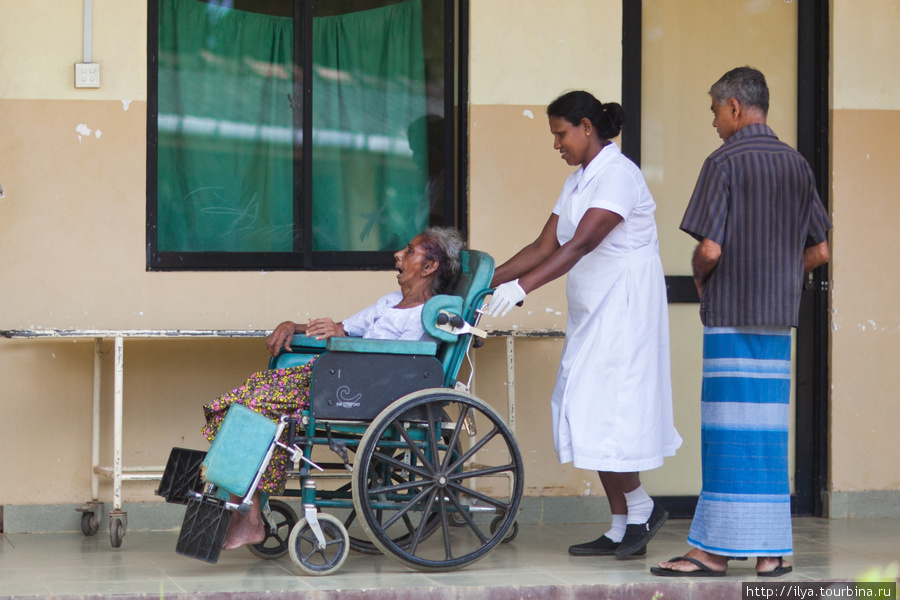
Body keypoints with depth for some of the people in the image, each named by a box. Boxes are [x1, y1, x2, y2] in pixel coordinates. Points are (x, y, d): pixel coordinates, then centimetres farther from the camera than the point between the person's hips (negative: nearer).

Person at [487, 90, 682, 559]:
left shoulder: (618, 176, -15)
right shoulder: (579, 181, 14)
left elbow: (582, 243, -27)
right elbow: (546, 245, 12)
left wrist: (524, 285, -35)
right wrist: (488, 280, 3)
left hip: (624, 308, -9)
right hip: (592, 311, 9)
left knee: (601, 411, -11)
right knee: (593, 414, 6)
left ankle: (642, 508, 5)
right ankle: (621, 529, 10)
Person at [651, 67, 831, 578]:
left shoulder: (724, 162, -9)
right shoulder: (797, 164, 10)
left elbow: (710, 249, -15)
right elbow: (819, 252, 10)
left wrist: (700, 278, 5)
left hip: (730, 313, -6)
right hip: (779, 315, 6)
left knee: (729, 427, -5)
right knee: (768, 429, 8)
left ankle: (715, 550, -3)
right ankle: (772, 550, 8)